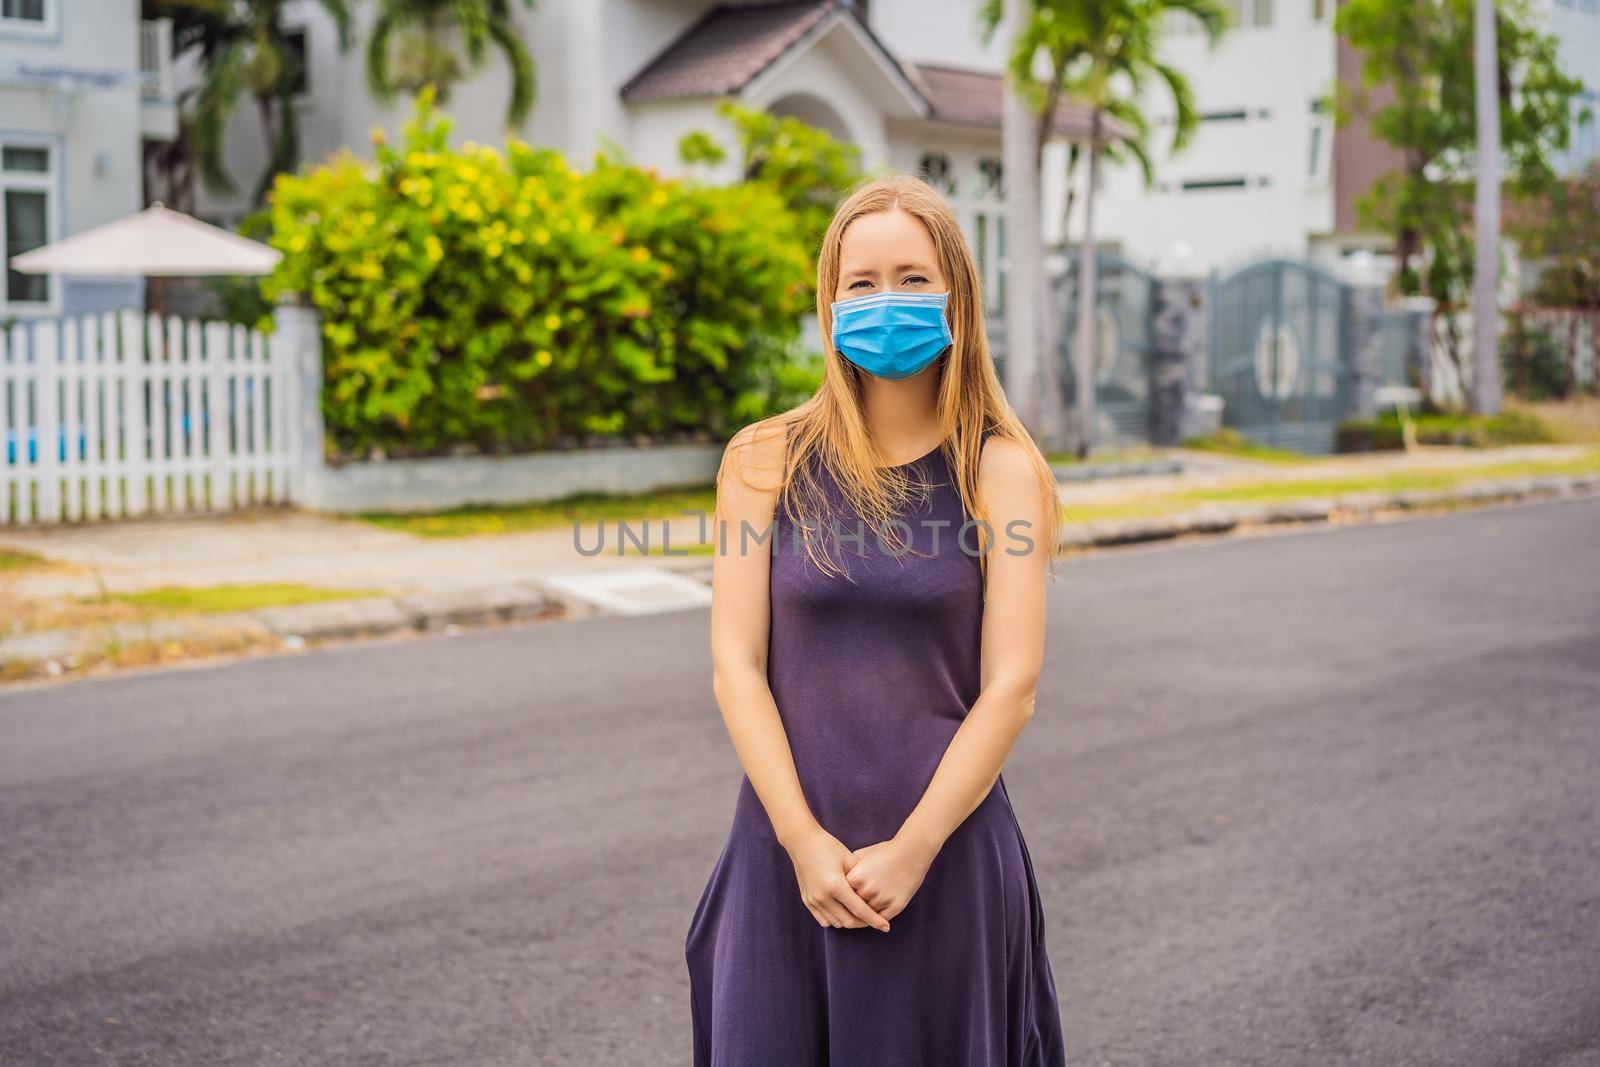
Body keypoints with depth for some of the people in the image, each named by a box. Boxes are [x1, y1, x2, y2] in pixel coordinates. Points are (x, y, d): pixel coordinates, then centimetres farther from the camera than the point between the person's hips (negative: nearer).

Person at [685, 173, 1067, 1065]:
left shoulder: (1000, 471, 0)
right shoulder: (767, 460, 3)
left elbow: (1011, 686, -5)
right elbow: (737, 665, -2)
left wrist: (912, 849, -12)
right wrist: (804, 840, -11)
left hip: (945, 848, -1)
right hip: (788, 848, 1)